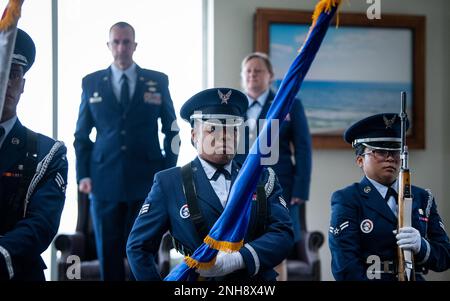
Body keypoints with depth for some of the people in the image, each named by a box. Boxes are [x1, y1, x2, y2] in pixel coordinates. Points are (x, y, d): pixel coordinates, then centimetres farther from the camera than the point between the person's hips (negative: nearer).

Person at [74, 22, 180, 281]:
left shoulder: (158, 81, 5)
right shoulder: (91, 83, 7)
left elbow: (171, 130, 9)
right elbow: (82, 134, 10)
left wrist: (168, 172, 1)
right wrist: (83, 175, 1)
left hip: (147, 182, -1)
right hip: (105, 182, 1)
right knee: (109, 252, 5)